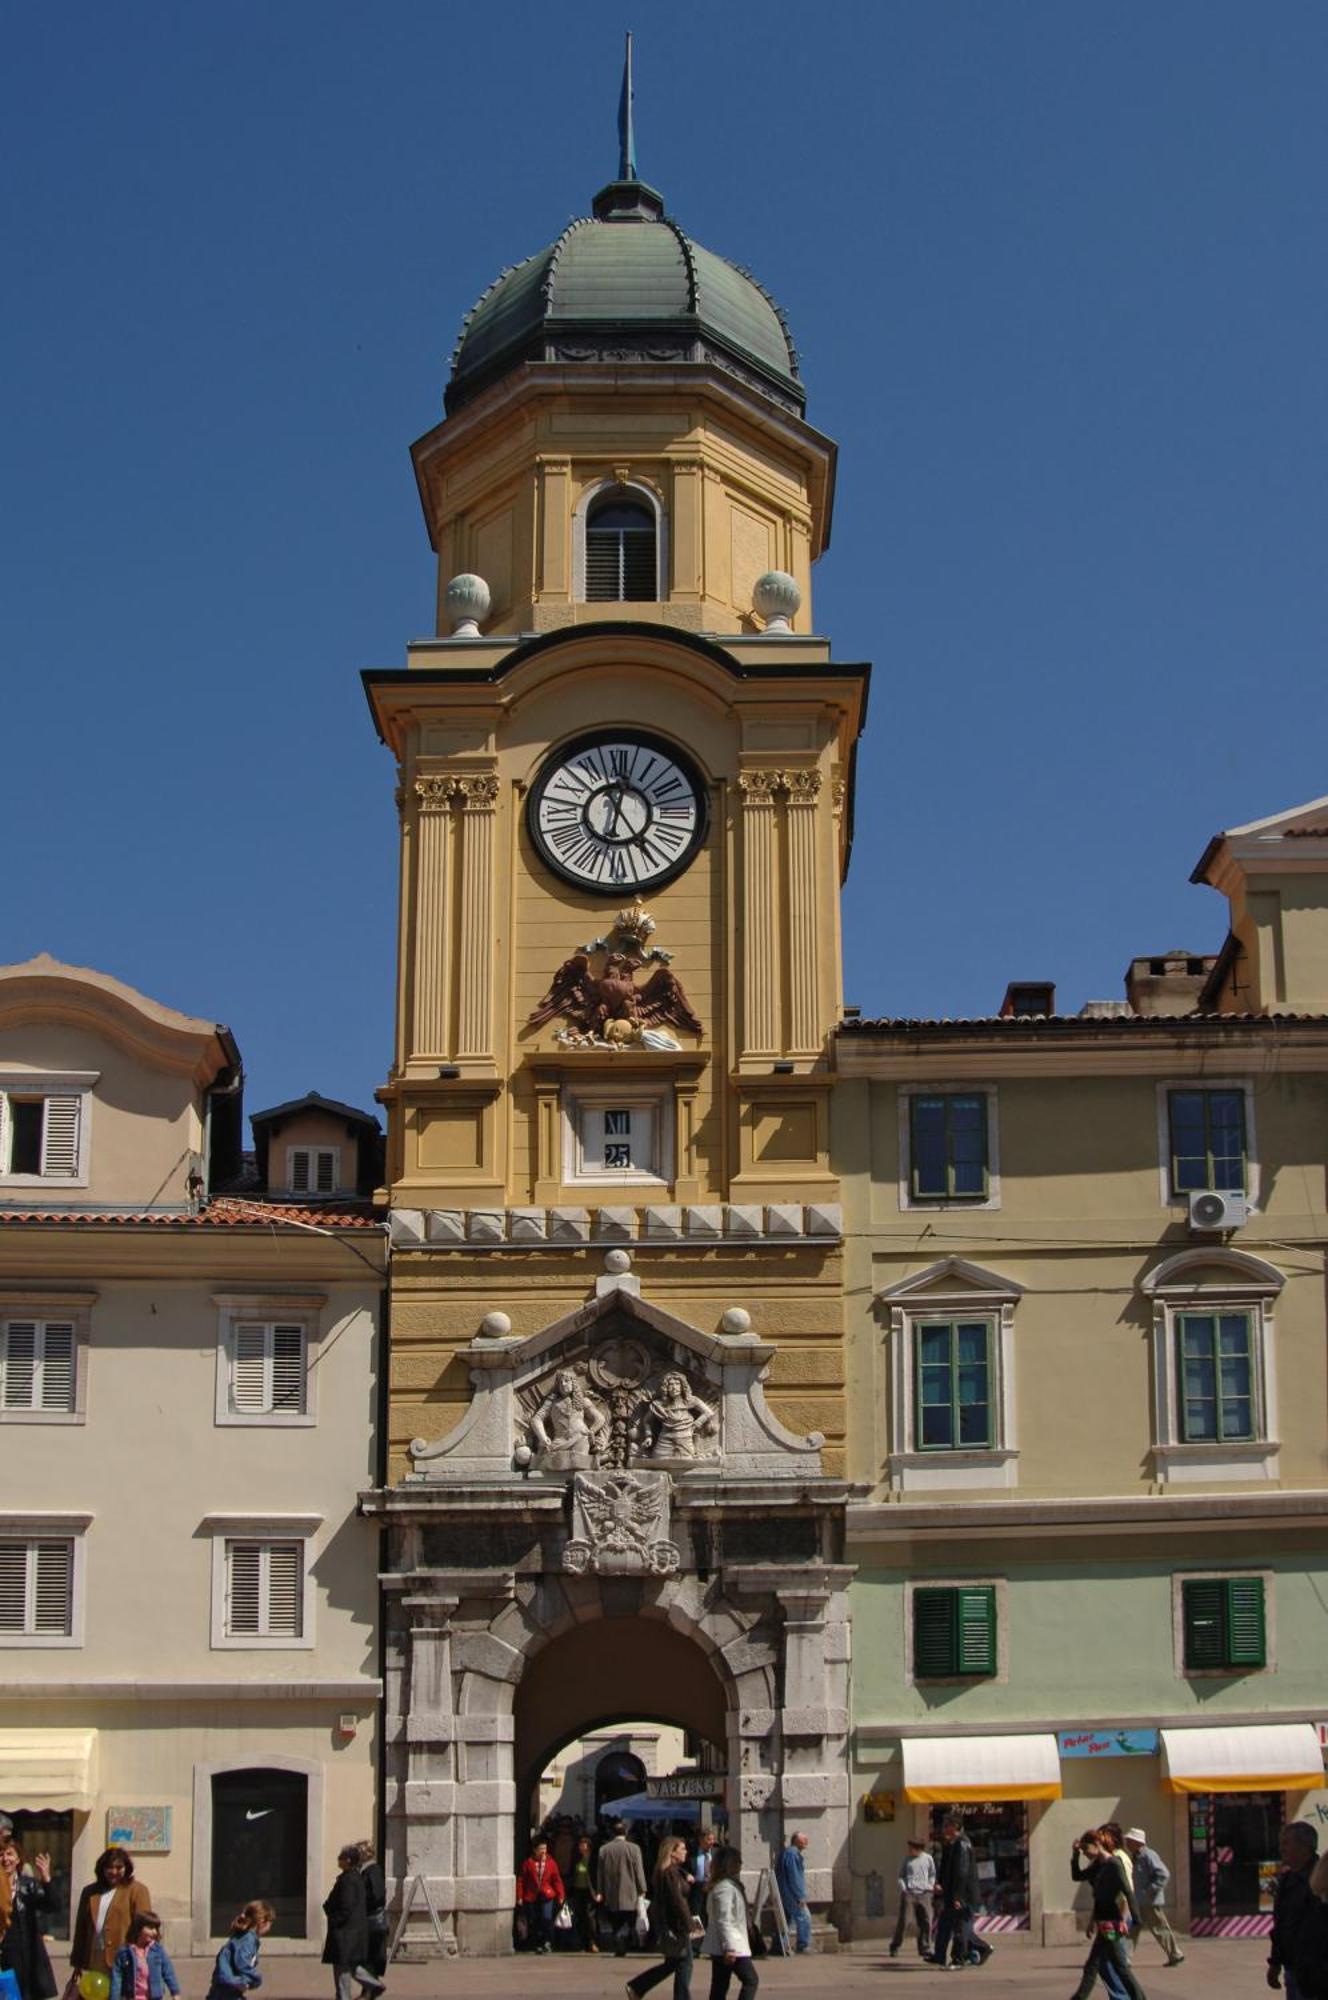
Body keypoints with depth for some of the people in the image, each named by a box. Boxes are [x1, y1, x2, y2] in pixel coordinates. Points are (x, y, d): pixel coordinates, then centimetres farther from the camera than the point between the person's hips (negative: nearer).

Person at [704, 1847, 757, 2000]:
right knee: (750, 1980, -6)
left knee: (719, 1987, 8)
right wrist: (729, 1948, -24)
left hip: (718, 1947, 10)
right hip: (732, 1947, -10)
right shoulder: (725, 1888, -16)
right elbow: (724, 1920, -21)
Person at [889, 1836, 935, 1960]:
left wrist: (929, 1887, 2)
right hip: (908, 1893, -1)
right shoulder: (907, 1859, 4)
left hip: (923, 1894, 1)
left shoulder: (928, 1858, 5)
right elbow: (901, 1875, 10)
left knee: (926, 1922, -1)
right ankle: (894, 1947, 7)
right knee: (903, 1921, -4)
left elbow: (932, 1874, 16)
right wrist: (903, 1888, -4)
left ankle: (924, 1949, 9)